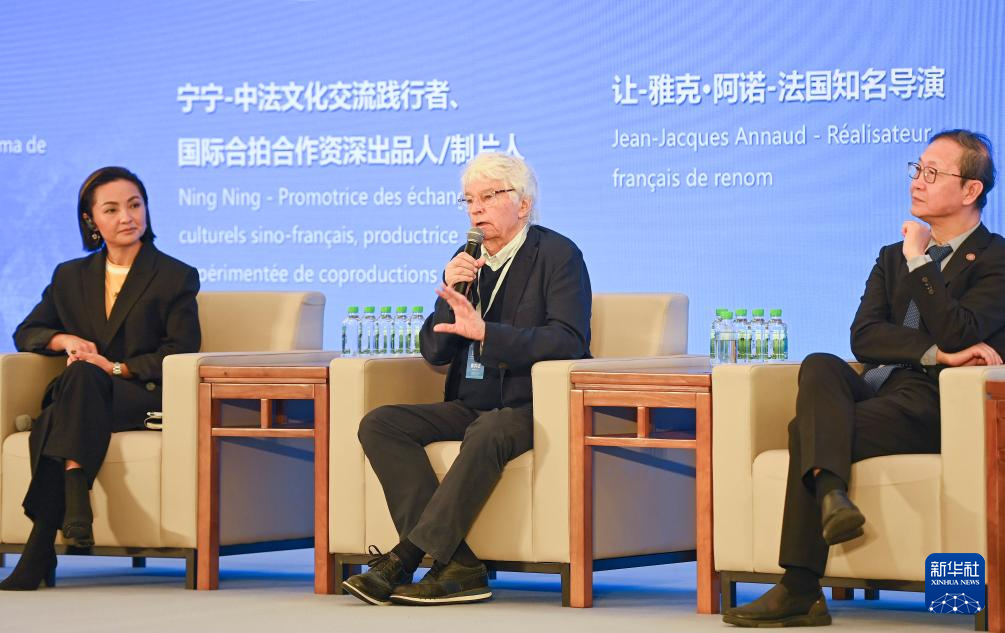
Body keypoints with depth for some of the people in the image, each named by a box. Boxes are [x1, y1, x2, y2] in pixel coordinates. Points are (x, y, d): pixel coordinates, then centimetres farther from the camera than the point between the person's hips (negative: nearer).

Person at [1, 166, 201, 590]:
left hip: (146, 397, -3)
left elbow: (179, 353, 0)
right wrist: (65, 340, -4)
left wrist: (116, 368, -15)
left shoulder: (176, 277, 8)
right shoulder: (71, 276, 20)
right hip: (78, 398, 3)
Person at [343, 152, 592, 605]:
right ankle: (456, 564, -28)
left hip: (529, 408, -7)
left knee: (487, 432, -39)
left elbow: (568, 340, -16)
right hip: (468, 408, 7)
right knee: (379, 424, -16)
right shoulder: (466, 262, 15)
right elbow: (434, 352, 11)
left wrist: (485, 332, -24)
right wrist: (450, 296, -8)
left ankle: (406, 557, -35)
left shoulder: (558, 256, -3)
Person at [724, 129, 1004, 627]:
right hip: (878, 389, 6)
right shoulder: (893, 257, 24)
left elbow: (957, 334, -15)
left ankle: (801, 590, -29)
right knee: (818, 366, -28)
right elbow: (863, 336, 6)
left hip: (934, 406, -6)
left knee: (806, 430, -25)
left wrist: (919, 261, -7)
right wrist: (936, 352, -11)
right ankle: (830, 491, -50)